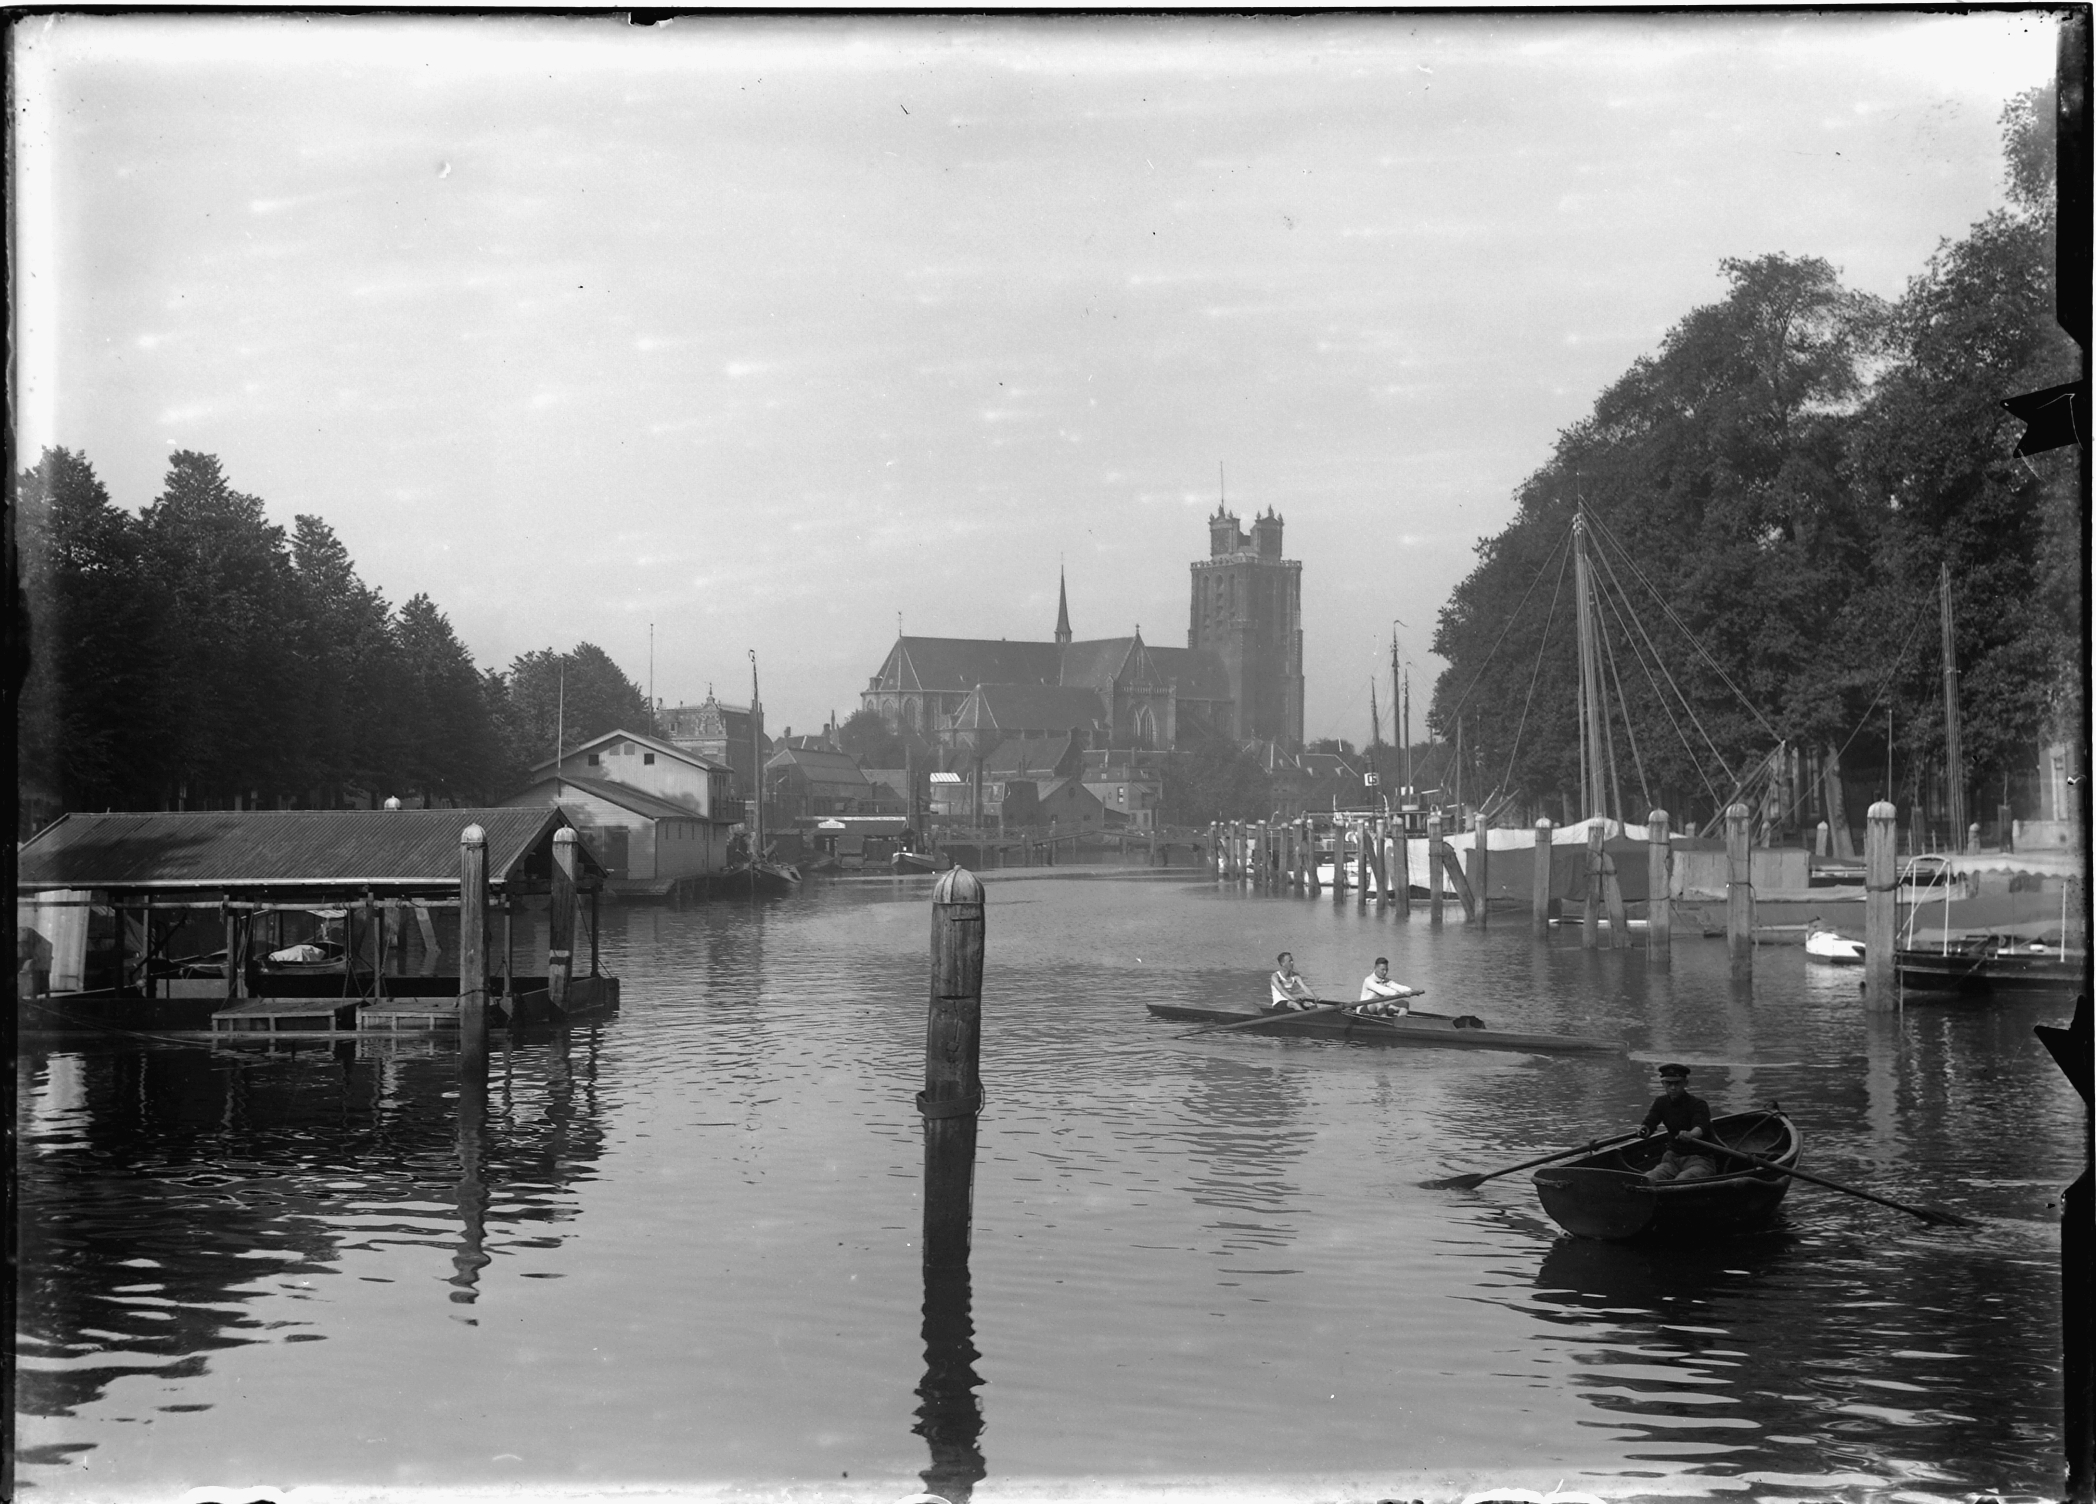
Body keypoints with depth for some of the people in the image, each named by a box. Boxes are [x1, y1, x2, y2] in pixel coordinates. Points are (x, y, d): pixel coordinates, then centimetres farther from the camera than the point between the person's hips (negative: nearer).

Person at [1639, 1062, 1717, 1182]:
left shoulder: (1698, 1104, -12)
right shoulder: (1661, 1103, 6)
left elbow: (1701, 1127, -31)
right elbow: (1650, 1122, -8)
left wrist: (1691, 1135, -56)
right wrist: (1643, 1130, -34)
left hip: (1700, 1160, -5)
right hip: (1672, 1159, 5)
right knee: (1648, 1180, -22)